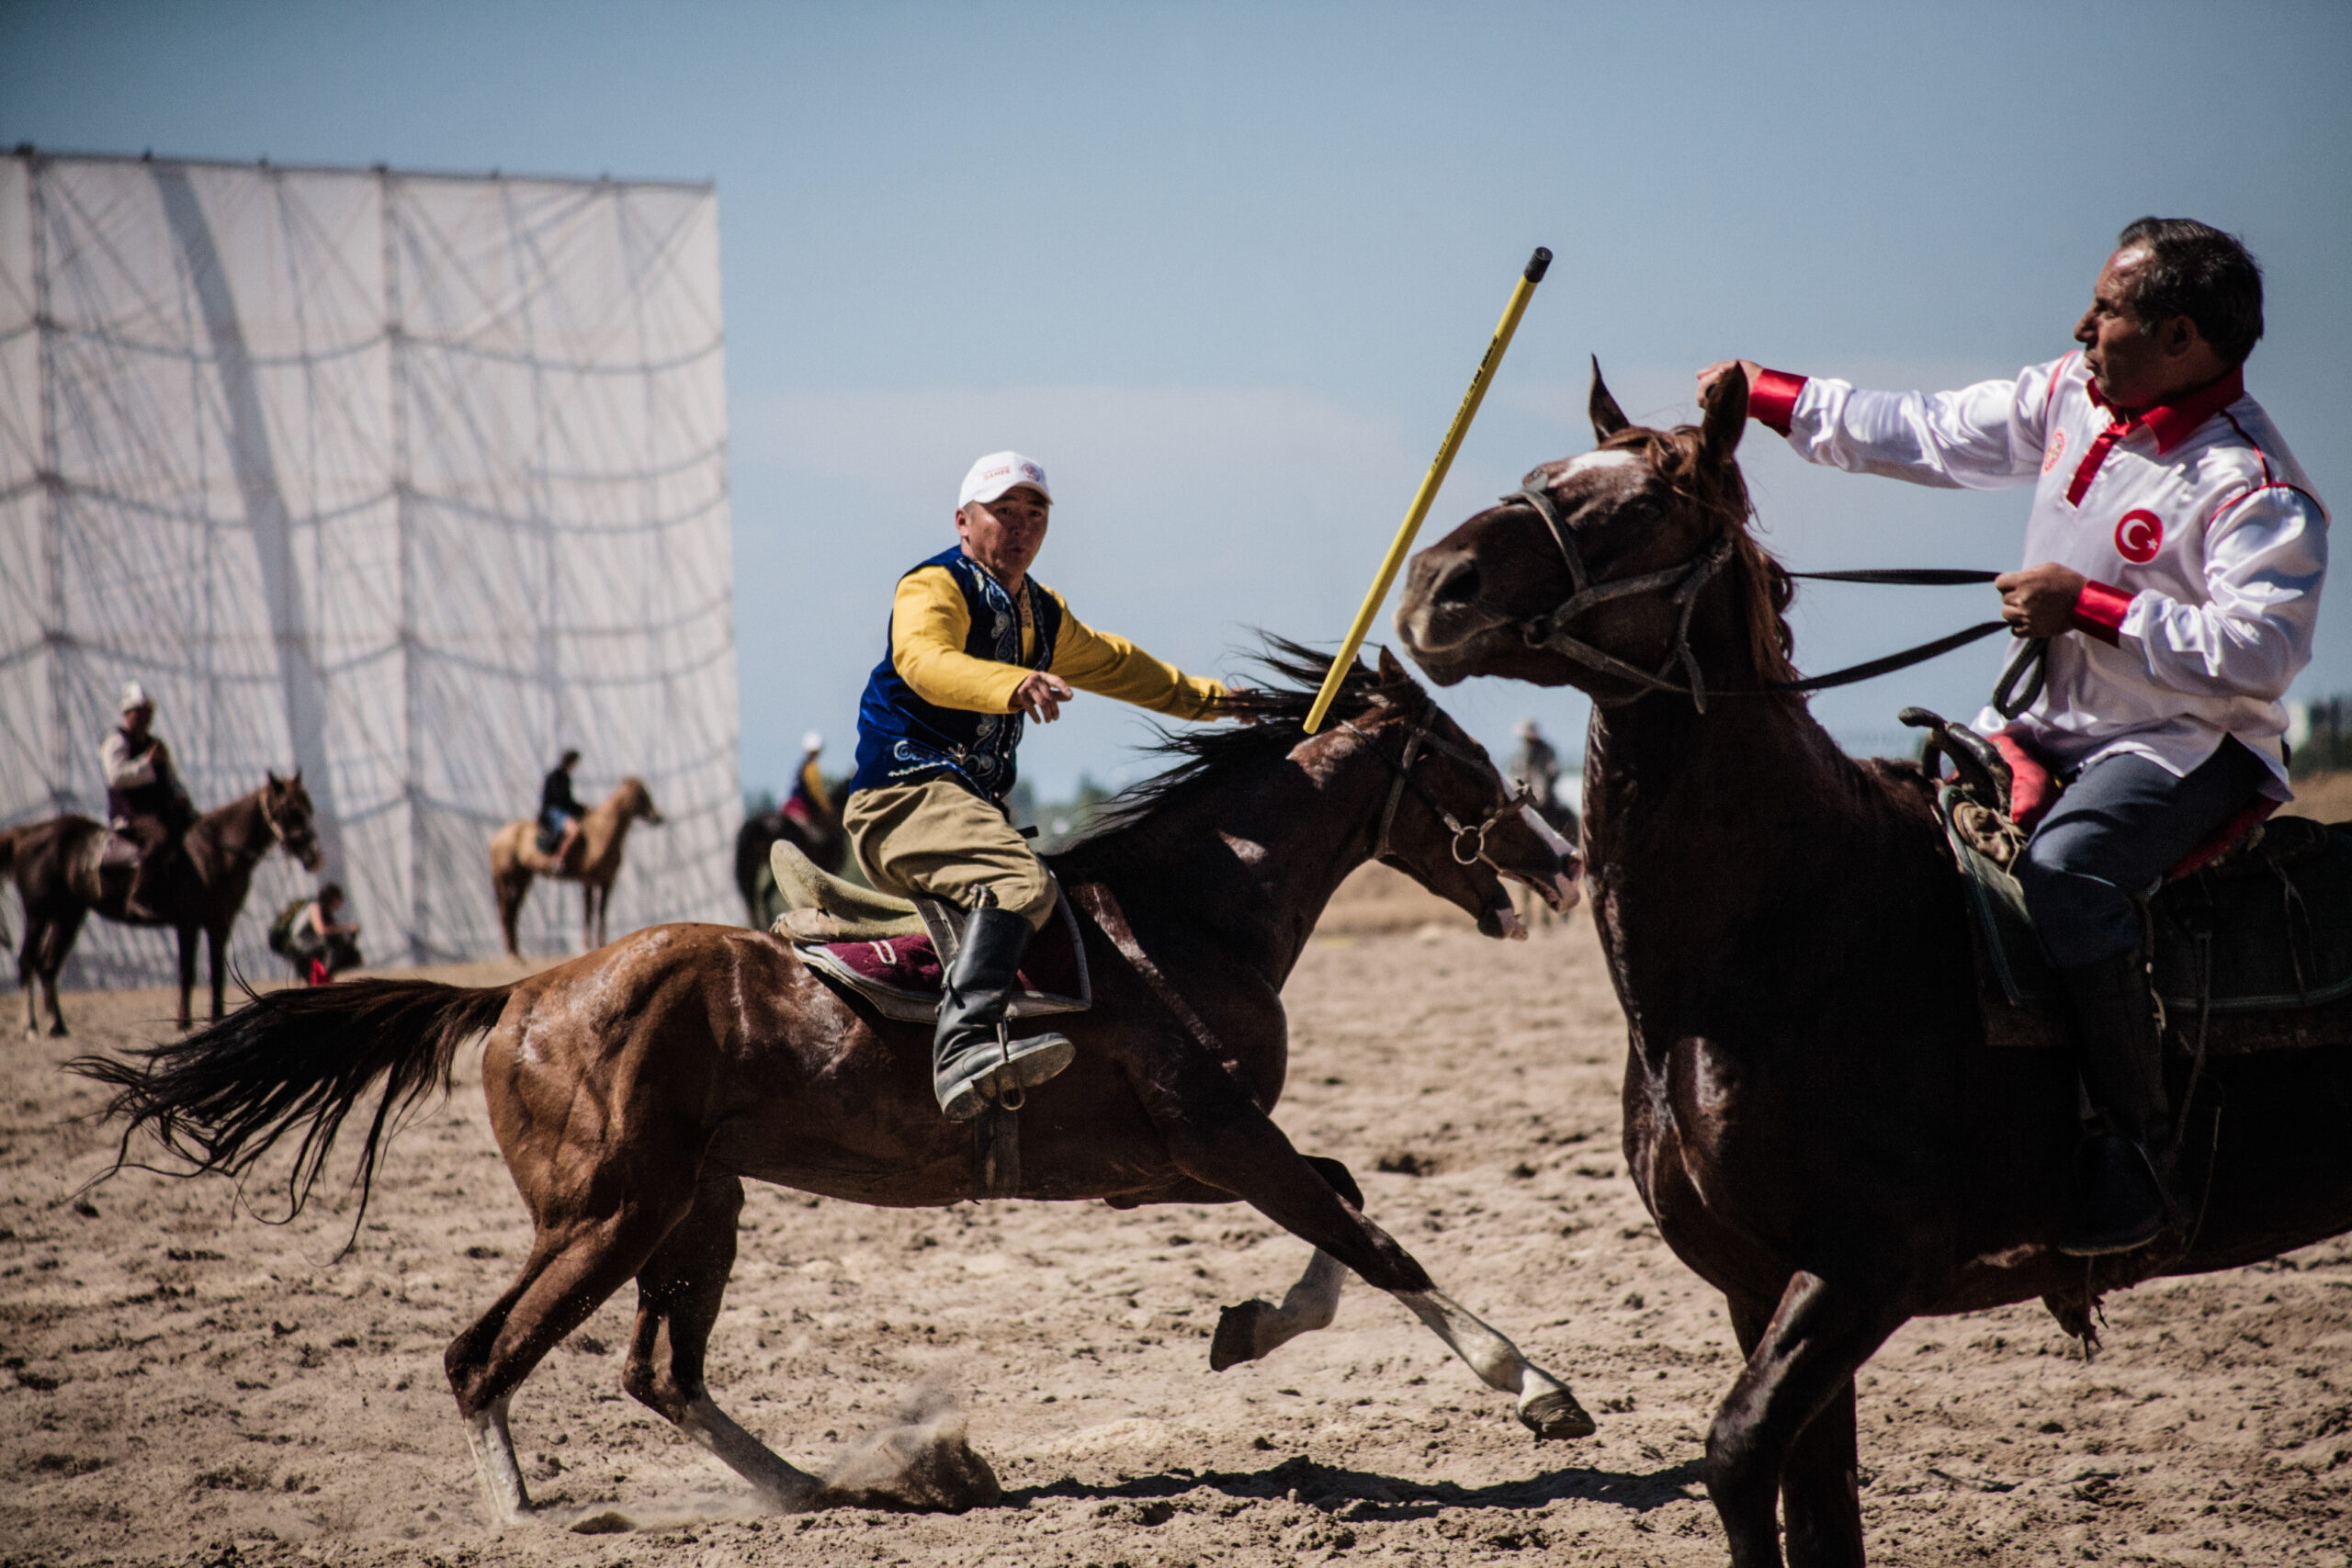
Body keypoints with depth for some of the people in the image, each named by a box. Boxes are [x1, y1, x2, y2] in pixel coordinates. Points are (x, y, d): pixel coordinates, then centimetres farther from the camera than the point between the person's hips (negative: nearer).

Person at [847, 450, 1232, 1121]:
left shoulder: (1042, 613, 23)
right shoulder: (933, 588, -5)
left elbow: (1112, 663, 40)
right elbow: (925, 660, -28)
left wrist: (1209, 697, 47)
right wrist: (1013, 684, -46)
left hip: (971, 803, 10)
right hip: (905, 794, -10)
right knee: (1021, 884, -35)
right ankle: (963, 1047, -54)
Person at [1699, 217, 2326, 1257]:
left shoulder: (2252, 485, -19)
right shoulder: (2069, 399, 5)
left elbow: (2260, 650, -29)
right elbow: (1927, 434, 15)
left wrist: (2090, 606, -27)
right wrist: (1771, 398, 13)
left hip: (2190, 743, -9)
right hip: (2056, 727, 9)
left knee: (2065, 868, -34)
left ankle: (2138, 1152, -27)